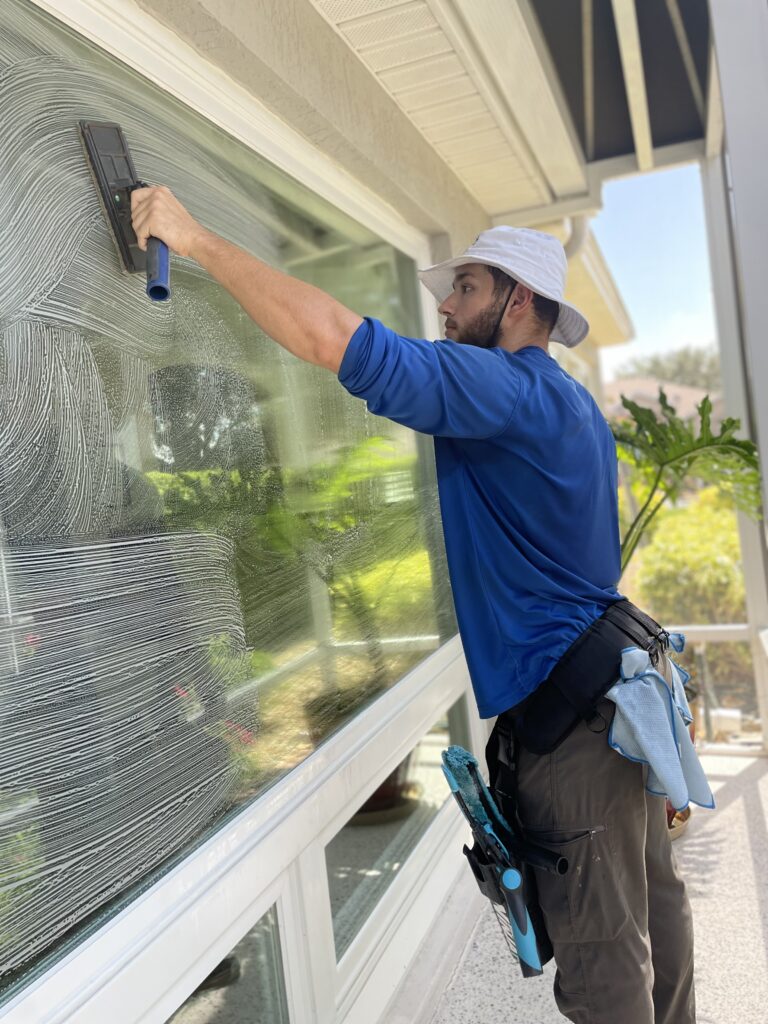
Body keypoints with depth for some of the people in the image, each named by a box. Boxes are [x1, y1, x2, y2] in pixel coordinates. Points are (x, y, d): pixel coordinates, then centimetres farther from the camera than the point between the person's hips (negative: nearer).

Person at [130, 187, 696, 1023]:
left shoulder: (507, 387, -18)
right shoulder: (572, 404, 14)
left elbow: (332, 337, -27)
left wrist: (195, 238, -18)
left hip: (566, 704, -10)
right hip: (616, 686, 10)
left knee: (602, 950, 4)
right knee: (651, 899, 23)